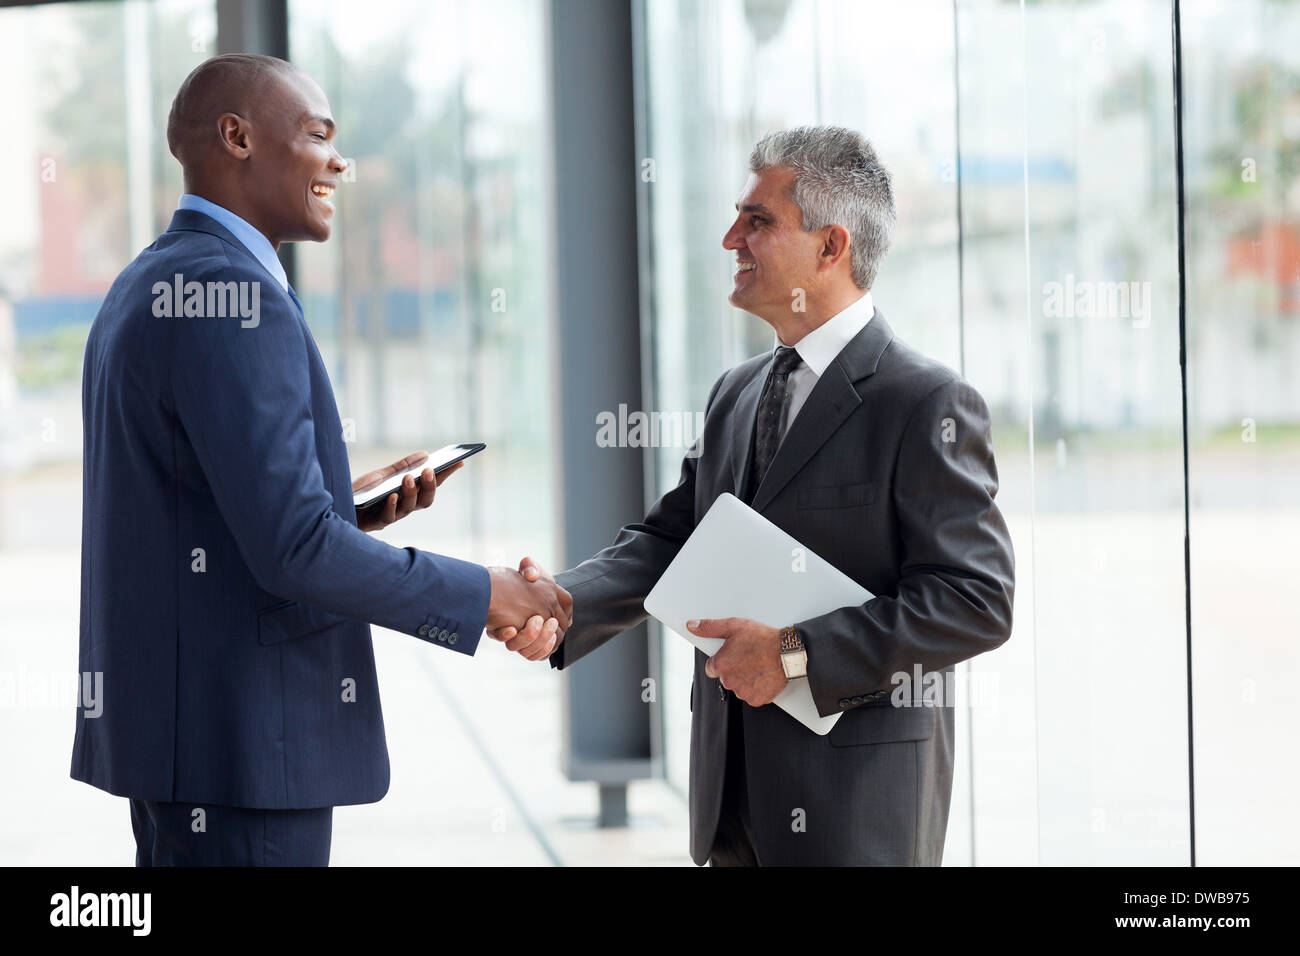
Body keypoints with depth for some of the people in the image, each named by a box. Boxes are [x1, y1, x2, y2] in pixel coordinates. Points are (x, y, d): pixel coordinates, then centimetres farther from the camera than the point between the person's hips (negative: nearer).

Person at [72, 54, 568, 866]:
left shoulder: (149, 286, 15)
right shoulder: (233, 293, -17)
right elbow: (293, 548, -23)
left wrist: (344, 508, 12)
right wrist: (481, 595, -13)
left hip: (165, 715, 11)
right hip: (241, 739, -11)